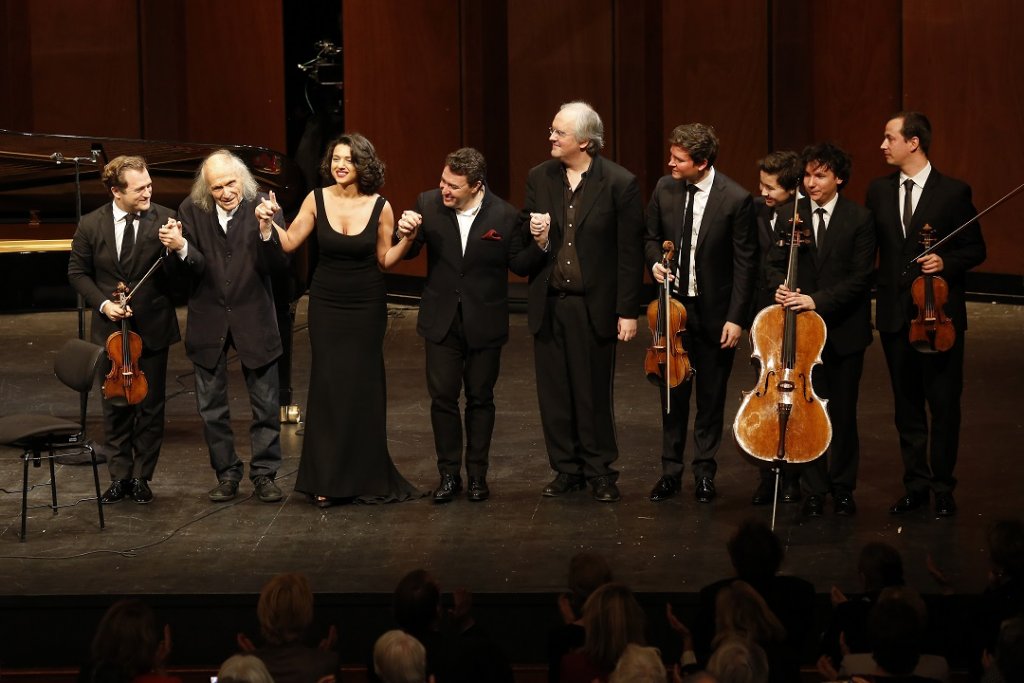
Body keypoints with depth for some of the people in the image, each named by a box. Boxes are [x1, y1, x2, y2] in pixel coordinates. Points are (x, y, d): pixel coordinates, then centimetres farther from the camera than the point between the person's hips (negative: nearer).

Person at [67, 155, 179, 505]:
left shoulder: (164, 220, -11)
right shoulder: (91, 225, -5)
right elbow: (77, 272, 5)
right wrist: (102, 303, -9)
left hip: (152, 329, -1)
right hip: (111, 331, 1)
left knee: (151, 407, 8)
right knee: (116, 406, 11)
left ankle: (141, 477, 20)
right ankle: (119, 476, 23)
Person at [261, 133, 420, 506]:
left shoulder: (380, 207, -6)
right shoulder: (317, 199, -4)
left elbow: (385, 260, 3)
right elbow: (289, 242, -2)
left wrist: (406, 239, -13)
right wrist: (269, 222, -17)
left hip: (367, 306, 0)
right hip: (326, 303, 1)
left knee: (363, 386, 4)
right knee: (327, 385, 0)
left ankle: (365, 476, 18)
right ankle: (327, 480, 9)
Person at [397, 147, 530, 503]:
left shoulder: (504, 215, -13)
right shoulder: (428, 204, -9)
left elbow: (519, 266, -5)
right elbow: (407, 254, 1)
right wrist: (406, 233, -21)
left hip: (484, 323, -1)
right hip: (441, 321, 1)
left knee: (480, 399, 11)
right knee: (443, 398, 5)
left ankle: (477, 474, 23)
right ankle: (449, 474, 17)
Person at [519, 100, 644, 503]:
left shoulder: (619, 183, -9)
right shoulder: (539, 178, 3)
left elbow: (630, 253, -7)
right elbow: (524, 242, 10)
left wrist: (628, 312, -8)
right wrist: (536, 240, -15)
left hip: (594, 305, -4)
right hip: (549, 304, 4)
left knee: (594, 394, 6)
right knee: (554, 393, 10)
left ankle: (600, 471, 19)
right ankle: (566, 469, 22)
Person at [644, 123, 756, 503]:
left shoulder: (736, 199, -15)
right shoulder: (665, 189, -2)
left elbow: (745, 263, -11)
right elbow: (652, 237, 14)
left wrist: (736, 317, -13)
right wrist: (655, 262, -9)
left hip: (714, 313, -3)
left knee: (712, 396, 9)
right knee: (673, 392, 8)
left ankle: (705, 472, 20)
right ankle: (671, 471, 18)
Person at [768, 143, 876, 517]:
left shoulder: (859, 219, -6)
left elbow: (859, 278, -10)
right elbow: (775, 262, 8)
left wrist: (818, 300, -20)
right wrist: (781, 287, -14)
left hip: (844, 331, -2)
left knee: (843, 413, 8)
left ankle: (842, 489, 21)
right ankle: (813, 490, 11)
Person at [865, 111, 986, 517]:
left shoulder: (953, 192, -7)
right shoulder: (879, 191, 6)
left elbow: (975, 250, -2)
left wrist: (946, 262, -20)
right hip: (894, 315, 4)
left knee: (944, 405, 3)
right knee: (907, 407, 11)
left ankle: (942, 488, 13)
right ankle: (915, 485, 20)